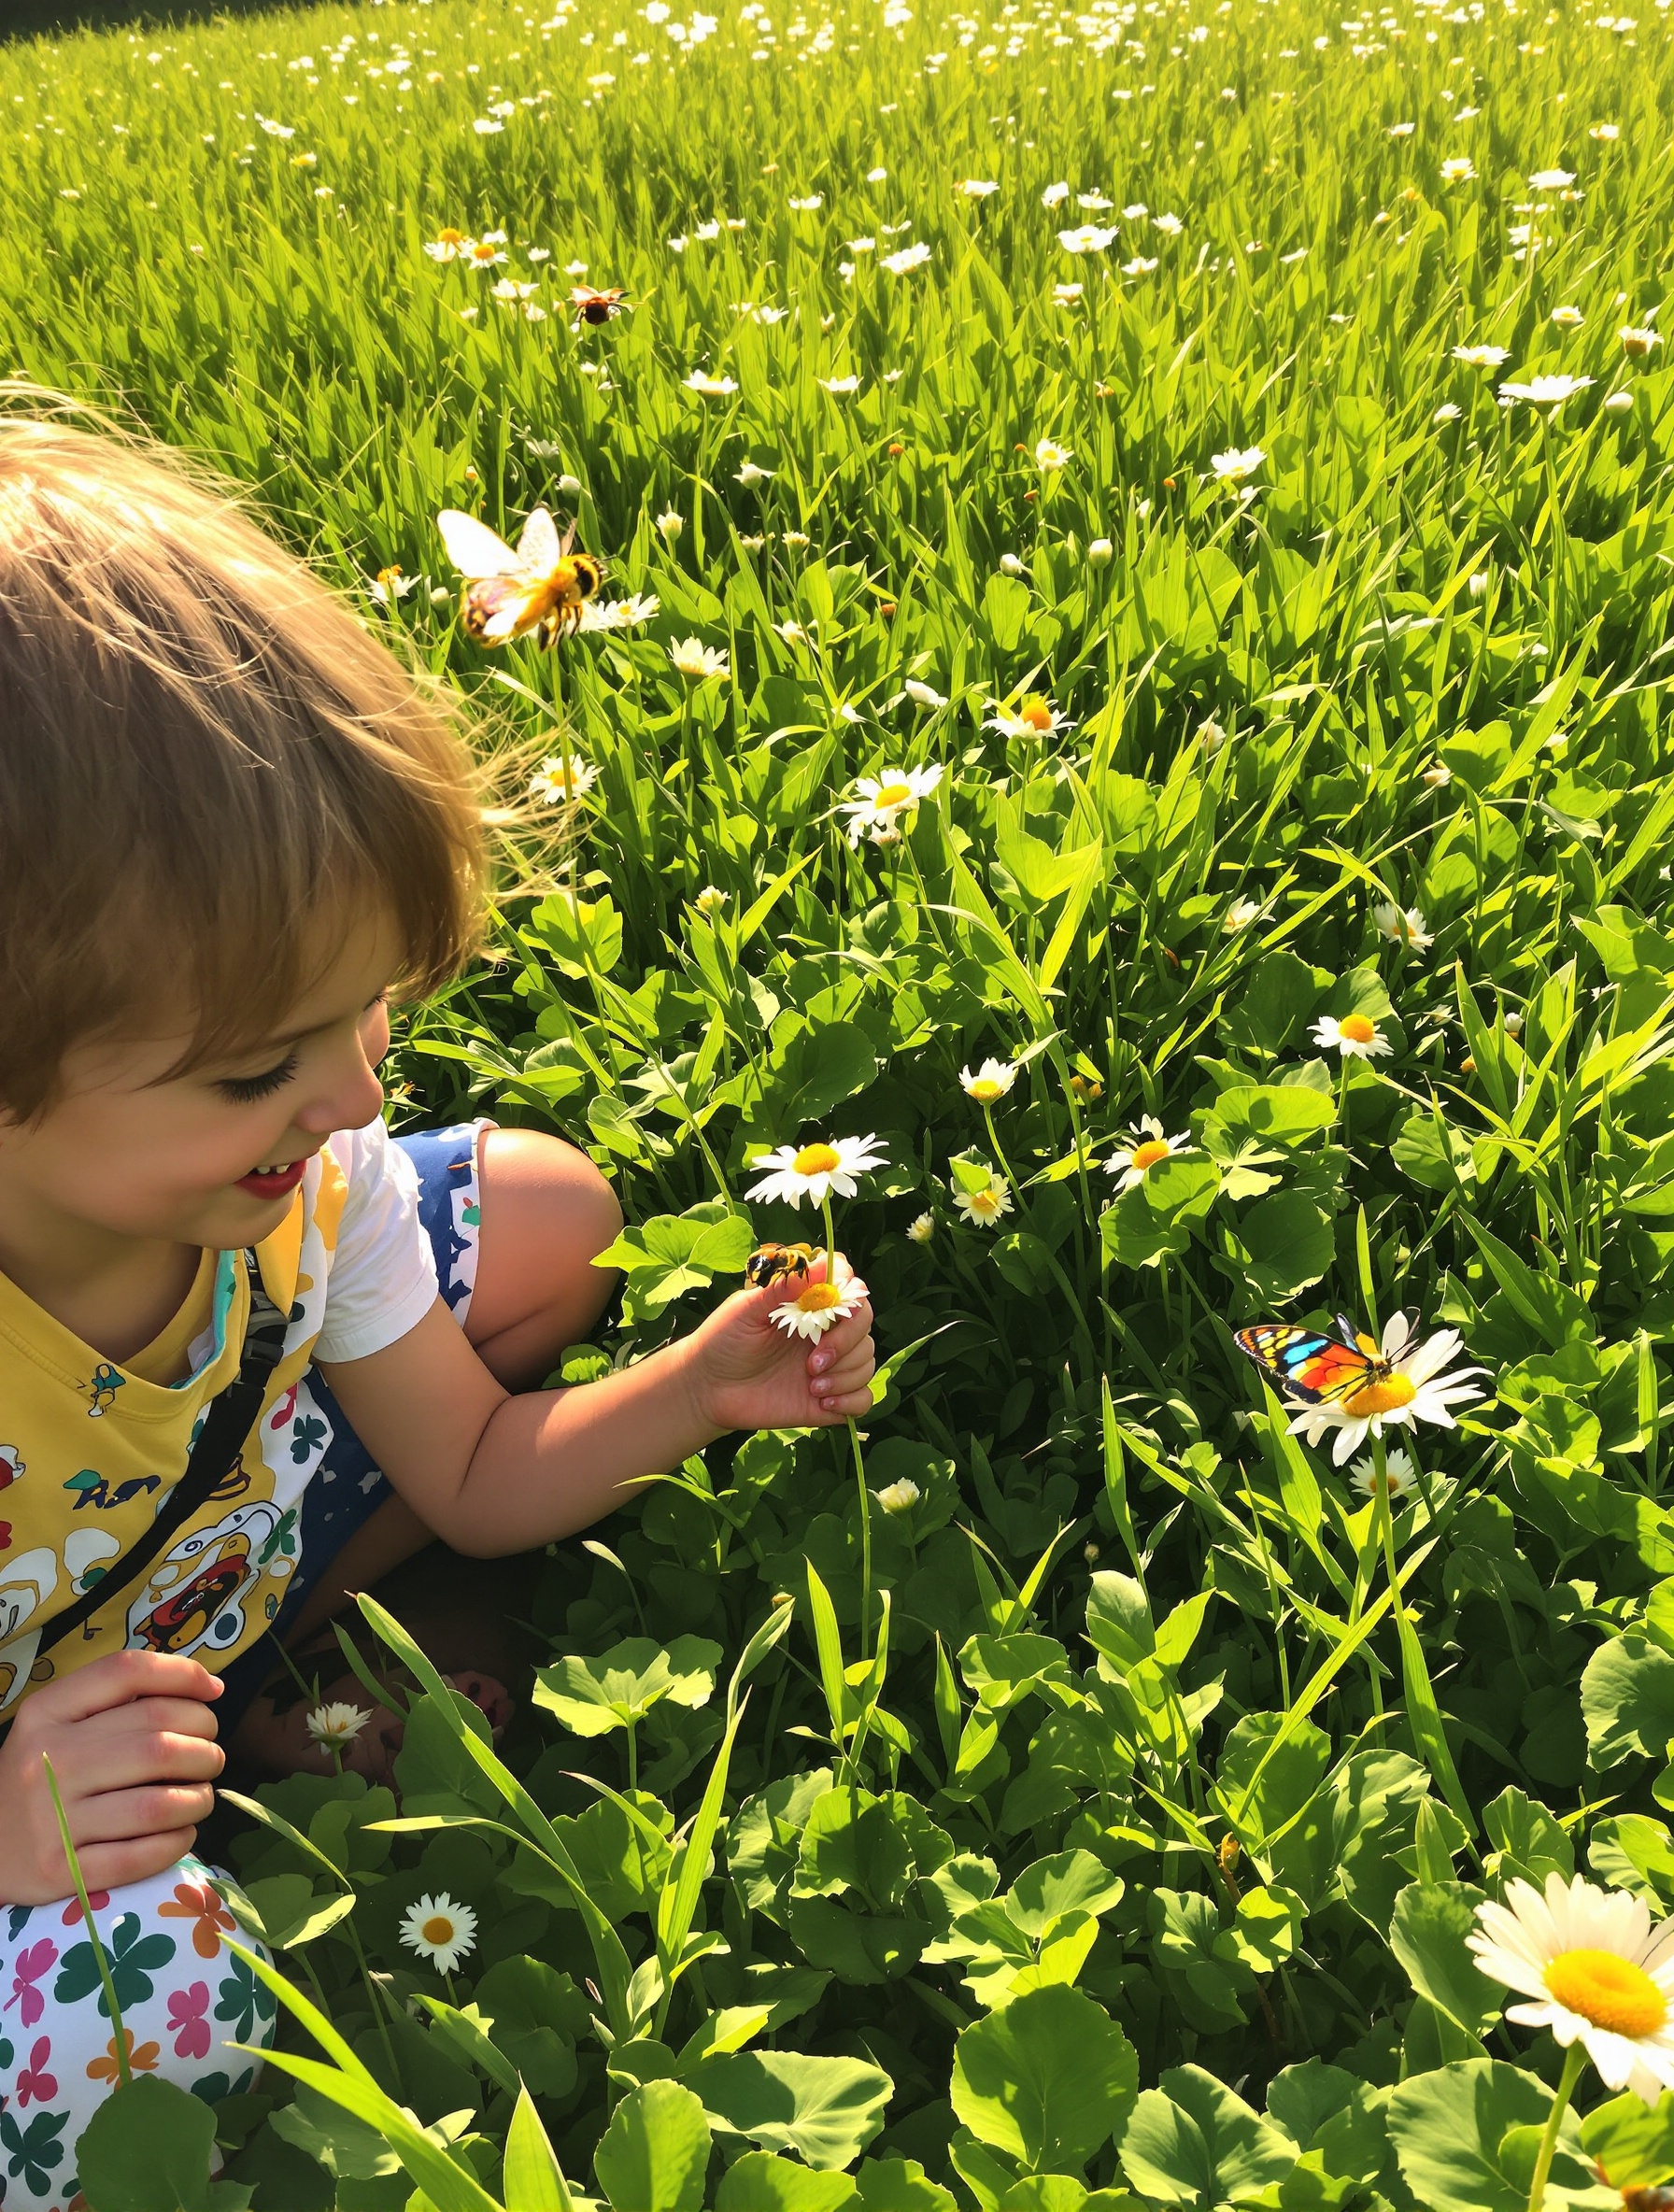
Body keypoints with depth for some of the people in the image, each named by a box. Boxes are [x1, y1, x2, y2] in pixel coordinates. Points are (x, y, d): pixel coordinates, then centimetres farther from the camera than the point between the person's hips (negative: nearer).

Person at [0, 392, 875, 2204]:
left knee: (547, 1215, -1)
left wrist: (697, 1388, -22)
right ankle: (238, 1741, 1)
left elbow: (476, 1477, -7)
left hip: (217, 1552, 5)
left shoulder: (305, 1173, -21)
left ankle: (262, 1685, -1)